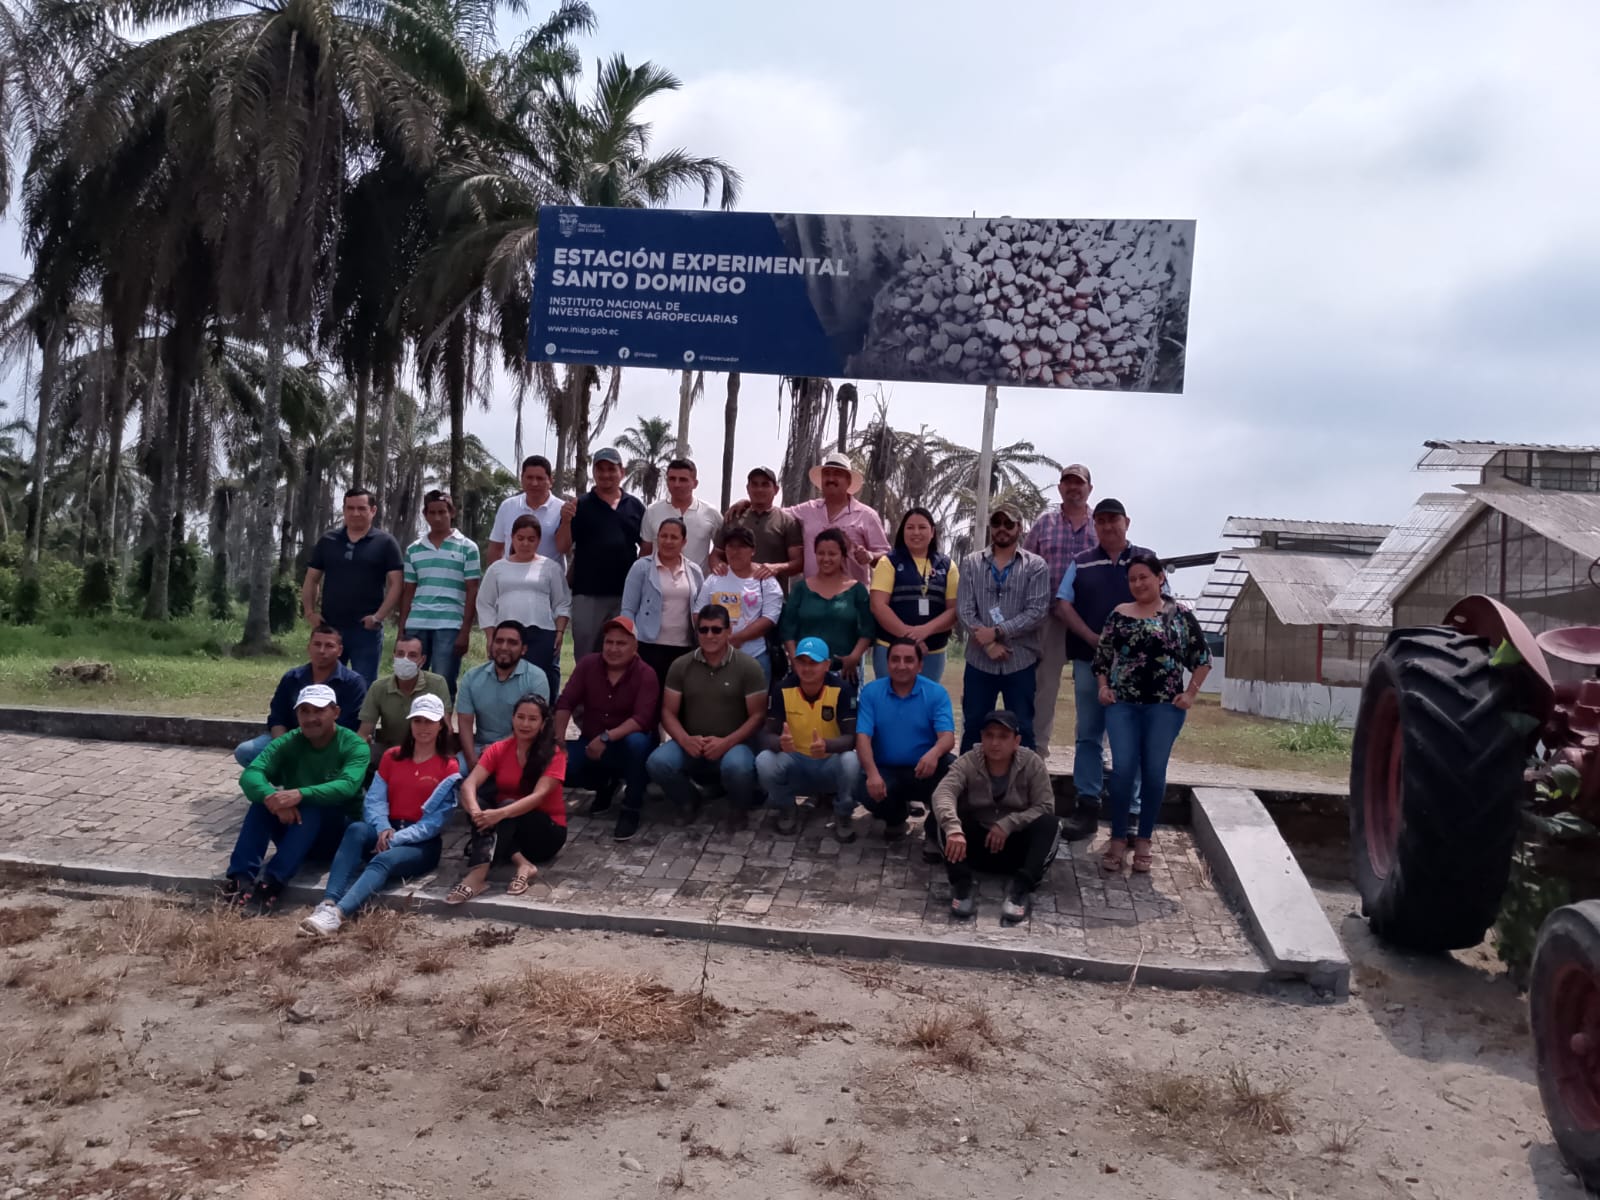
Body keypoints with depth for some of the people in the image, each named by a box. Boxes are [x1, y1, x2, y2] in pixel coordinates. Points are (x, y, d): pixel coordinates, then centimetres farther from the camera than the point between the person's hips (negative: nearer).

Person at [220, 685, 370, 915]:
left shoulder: (354, 745, -12)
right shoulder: (288, 743, -2)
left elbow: (347, 786, -31)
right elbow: (250, 775, -19)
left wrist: (300, 794, -45)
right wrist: (271, 797, -40)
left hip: (338, 831, -4)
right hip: (294, 828, 4)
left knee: (312, 806, -34)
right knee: (263, 801, -24)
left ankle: (272, 882, -42)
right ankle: (241, 877, -34)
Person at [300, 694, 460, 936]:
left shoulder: (448, 766, -1)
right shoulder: (391, 756, 13)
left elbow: (436, 820, -9)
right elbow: (374, 799, 3)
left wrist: (397, 838, -19)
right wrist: (383, 829, -17)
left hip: (422, 843, -4)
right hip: (388, 831, 4)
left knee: (384, 860, -35)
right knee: (356, 829, -30)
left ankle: (336, 914, -57)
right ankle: (327, 903, -47)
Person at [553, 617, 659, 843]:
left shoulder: (646, 675, -15)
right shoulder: (588, 664, -4)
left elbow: (642, 719, -27)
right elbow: (566, 702, -7)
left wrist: (606, 738, -38)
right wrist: (559, 735, -23)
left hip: (627, 746, -4)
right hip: (591, 745, 4)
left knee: (637, 741, -39)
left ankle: (631, 809, -19)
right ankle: (605, 784, 11)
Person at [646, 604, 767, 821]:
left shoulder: (747, 666, -2)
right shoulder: (681, 666, 5)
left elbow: (757, 715, -4)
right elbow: (668, 712, 5)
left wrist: (726, 743, -18)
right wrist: (685, 740, -16)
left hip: (732, 745, -2)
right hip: (690, 746, 2)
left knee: (737, 767, -37)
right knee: (657, 762, -28)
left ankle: (741, 809, 0)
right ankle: (688, 802, 5)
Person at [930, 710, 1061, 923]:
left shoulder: (1032, 764, -9)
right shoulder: (967, 763, -12)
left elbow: (1045, 807, -13)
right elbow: (942, 793, -30)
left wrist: (1008, 824, -27)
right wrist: (953, 829, -50)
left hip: (1016, 845, 0)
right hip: (977, 843, 0)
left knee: (1049, 824, -28)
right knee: (947, 823, -28)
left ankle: (1021, 888, -34)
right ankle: (963, 884, -32)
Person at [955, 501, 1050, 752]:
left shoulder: (1035, 566, 2)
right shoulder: (971, 563, 6)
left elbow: (1036, 612, -9)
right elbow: (965, 609, -3)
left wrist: (997, 632, -16)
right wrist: (988, 644, -14)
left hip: (1020, 661, -1)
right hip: (979, 661, 1)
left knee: (1022, 730, 7)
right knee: (973, 729, 8)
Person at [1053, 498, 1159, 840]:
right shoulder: (1080, 562, 10)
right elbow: (1063, 605, 2)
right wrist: (1094, 639, -10)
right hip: (1089, 660, 2)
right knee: (1088, 735, 5)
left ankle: (1130, 812, 6)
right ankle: (1087, 807, 11)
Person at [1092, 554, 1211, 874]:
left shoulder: (1179, 614, 1)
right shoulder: (1118, 614, 8)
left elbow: (1203, 658, 6)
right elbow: (1101, 657, 13)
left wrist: (1190, 694, -1)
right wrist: (1103, 687, 0)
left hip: (1165, 706, -1)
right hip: (1122, 704, 1)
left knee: (1154, 772, 2)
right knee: (1123, 769, -5)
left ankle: (1144, 840, 15)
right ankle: (1117, 838, 7)